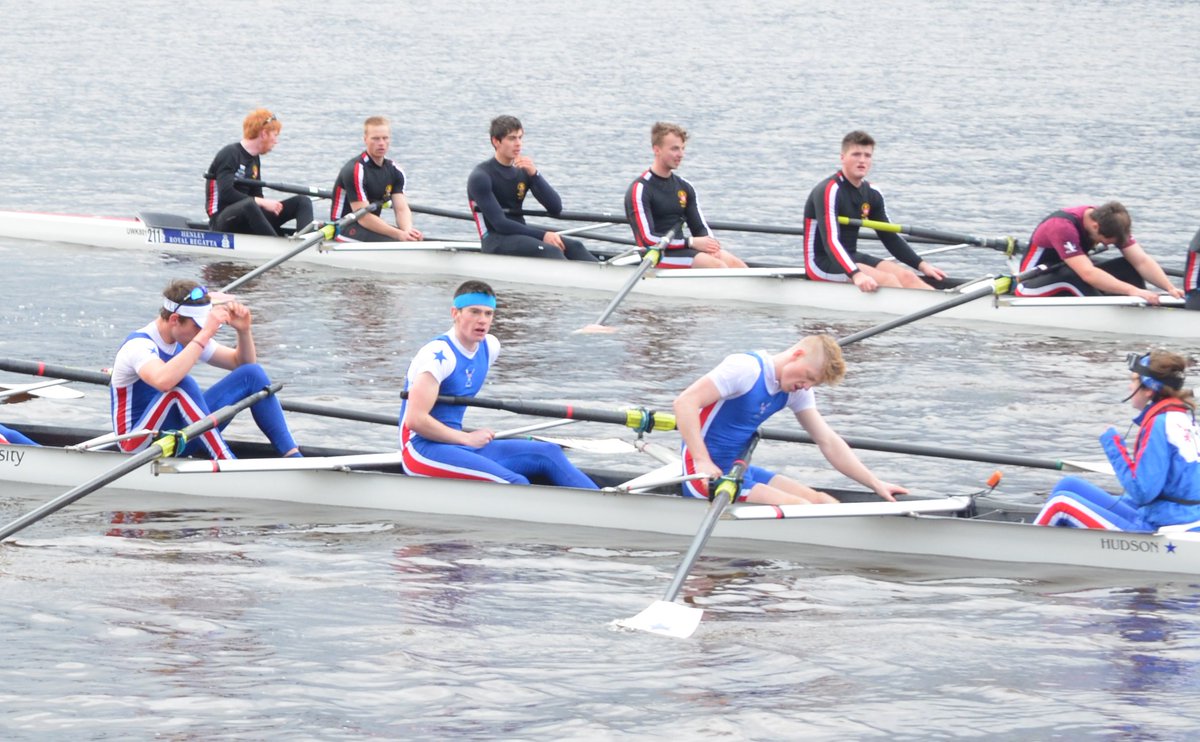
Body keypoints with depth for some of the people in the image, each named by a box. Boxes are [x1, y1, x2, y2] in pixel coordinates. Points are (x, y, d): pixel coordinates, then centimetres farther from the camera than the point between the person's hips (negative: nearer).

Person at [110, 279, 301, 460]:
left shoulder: (187, 340, 4)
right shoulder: (138, 345, -22)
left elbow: (242, 363, 12)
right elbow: (164, 381, -45)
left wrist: (243, 330, -9)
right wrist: (206, 333, -41)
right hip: (141, 444, -8)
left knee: (253, 374, -4)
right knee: (182, 384, -36)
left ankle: (292, 456, -13)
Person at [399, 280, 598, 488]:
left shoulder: (490, 348, 10)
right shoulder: (439, 355, -17)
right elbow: (415, 420, -22)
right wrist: (467, 438, -13)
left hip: (458, 444, 9)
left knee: (548, 453, -2)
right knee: (515, 483, -27)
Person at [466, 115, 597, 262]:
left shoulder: (524, 171, 10)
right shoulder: (481, 177, -8)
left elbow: (556, 209, -1)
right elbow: (499, 224, -16)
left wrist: (534, 174, -13)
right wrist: (542, 236, -20)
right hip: (496, 241, -7)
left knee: (574, 246, -19)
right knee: (550, 250, -30)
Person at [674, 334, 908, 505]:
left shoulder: (797, 392, 8)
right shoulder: (746, 368, -18)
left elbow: (828, 442, 13)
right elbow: (684, 403, -24)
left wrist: (876, 484, 5)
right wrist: (703, 462, -32)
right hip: (706, 475, -9)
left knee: (823, 502, -7)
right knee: (799, 508, -23)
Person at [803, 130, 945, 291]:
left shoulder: (872, 194, 8)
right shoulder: (828, 191, -17)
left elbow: (890, 237, 14)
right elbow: (830, 241, -28)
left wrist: (922, 265, 2)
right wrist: (855, 275, -40)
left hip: (850, 258, 8)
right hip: (822, 262, -8)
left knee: (906, 277, -13)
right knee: (887, 279, -25)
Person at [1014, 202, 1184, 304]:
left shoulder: (1111, 223, -11)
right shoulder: (1062, 226, -33)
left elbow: (1142, 261, -14)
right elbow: (1088, 273, -42)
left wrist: (1169, 287, -31)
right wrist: (1133, 290, -49)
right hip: (1034, 285, -7)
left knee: (1127, 267, -13)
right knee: (1073, 277, -40)